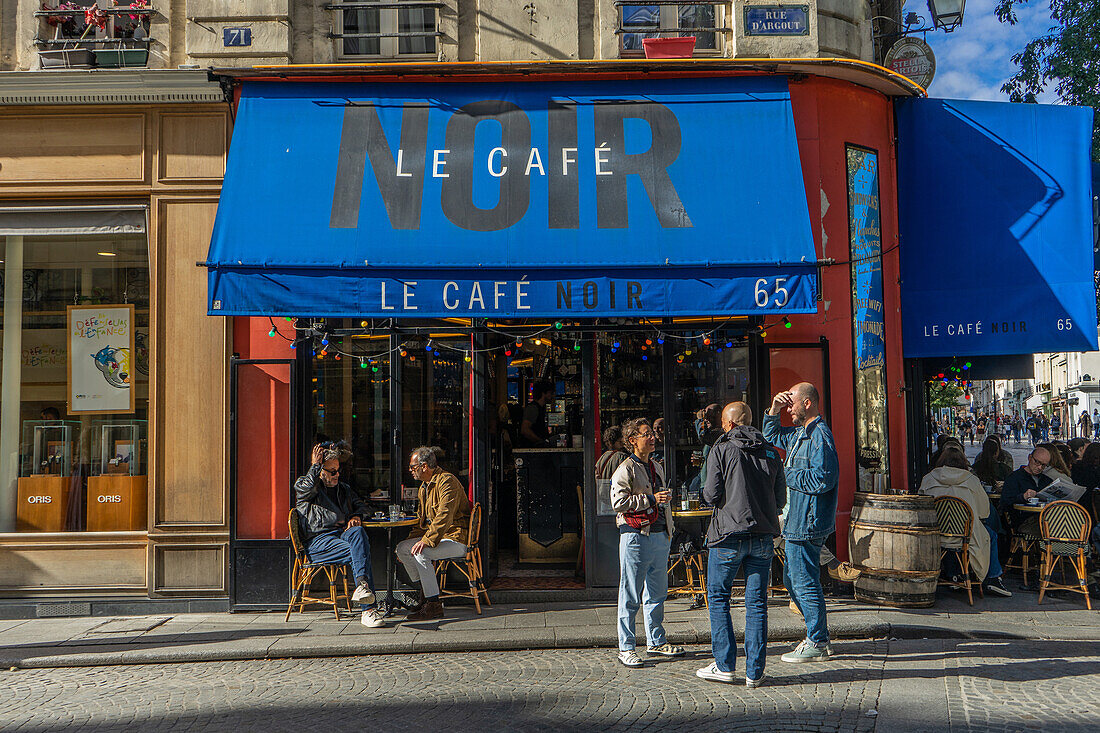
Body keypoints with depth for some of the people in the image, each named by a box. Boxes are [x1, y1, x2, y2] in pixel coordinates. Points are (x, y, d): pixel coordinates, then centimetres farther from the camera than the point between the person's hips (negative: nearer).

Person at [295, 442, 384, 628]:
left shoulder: (344, 489, 29)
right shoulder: (303, 486, 11)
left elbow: (363, 507, 27)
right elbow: (308, 486, -15)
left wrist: (356, 516, 4)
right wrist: (315, 464, -2)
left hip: (342, 533, 4)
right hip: (318, 542, -4)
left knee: (358, 532, -35)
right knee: (359, 554, -31)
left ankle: (362, 585, -51)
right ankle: (368, 609, -39)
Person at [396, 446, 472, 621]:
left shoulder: (447, 481, -16)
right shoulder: (423, 487, 17)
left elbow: (444, 517, -27)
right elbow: (421, 521, 23)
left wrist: (426, 540, -32)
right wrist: (410, 541, 9)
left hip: (456, 539, -10)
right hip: (436, 536, 10)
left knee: (421, 553, -29)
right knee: (402, 547, 4)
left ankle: (434, 605, -24)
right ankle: (425, 594, 8)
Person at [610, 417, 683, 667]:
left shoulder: (657, 467, 17)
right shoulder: (625, 470, -8)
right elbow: (618, 502, -18)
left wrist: (669, 529, 23)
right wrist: (650, 499, -19)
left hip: (660, 536, 8)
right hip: (636, 535, -8)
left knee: (657, 592, 14)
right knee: (631, 595, -3)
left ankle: (656, 641, 25)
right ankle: (626, 648, 4)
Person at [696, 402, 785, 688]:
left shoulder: (722, 450, -6)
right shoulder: (771, 453, 8)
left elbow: (711, 495, -11)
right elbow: (781, 498, 9)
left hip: (729, 535, -4)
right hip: (763, 536, 4)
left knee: (718, 597, 10)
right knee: (757, 602, 7)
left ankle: (724, 665, 9)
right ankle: (754, 672, 9)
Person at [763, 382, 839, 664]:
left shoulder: (820, 435, -17)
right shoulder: (800, 434, 14)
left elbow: (823, 479, -25)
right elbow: (771, 435, 31)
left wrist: (787, 473, -15)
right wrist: (774, 410, 14)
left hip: (807, 523, -11)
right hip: (796, 521, 11)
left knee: (805, 582, -4)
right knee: (792, 578, 18)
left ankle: (817, 644, 5)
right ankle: (817, 634, 27)